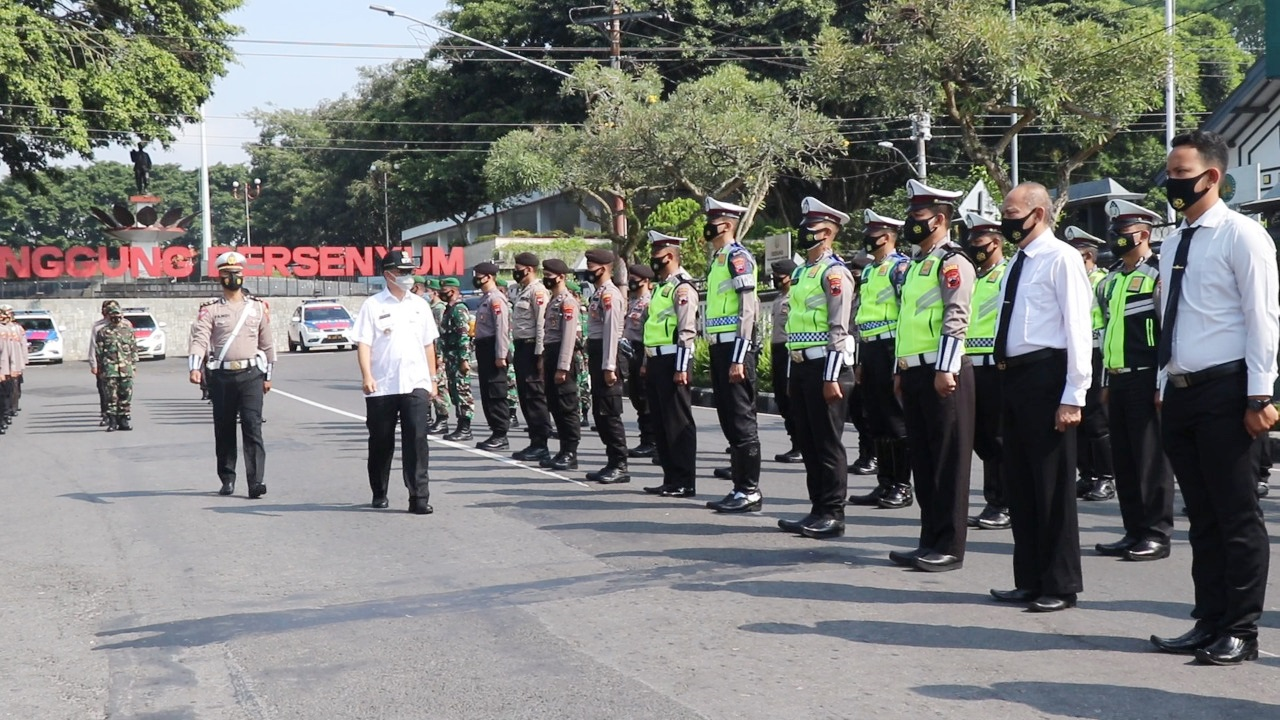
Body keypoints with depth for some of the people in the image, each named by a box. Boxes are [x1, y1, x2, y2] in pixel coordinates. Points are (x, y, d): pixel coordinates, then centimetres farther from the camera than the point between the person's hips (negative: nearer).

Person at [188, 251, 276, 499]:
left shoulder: (257, 307, 11)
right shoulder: (210, 310, 4)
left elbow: (266, 343, 17)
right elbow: (199, 339, -9)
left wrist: (267, 376, 16)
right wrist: (195, 367, -26)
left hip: (251, 374, 0)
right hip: (222, 376, 0)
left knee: (253, 427, -10)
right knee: (224, 430, 6)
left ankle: (256, 481, -15)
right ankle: (227, 479, 18)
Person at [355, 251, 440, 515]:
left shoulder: (420, 305, 12)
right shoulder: (373, 305, 0)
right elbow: (363, 343, -6)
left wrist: (432, 378, 14)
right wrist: (366, 376, -18)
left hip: (415, 384, 2)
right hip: (381, 386, -2)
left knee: (417, 440, -8)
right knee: (381, 441, 9)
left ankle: (419, 498, -8)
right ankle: (379, 493, 26)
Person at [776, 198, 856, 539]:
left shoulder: (834, 272, -10)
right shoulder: (801, 272, 18)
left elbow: (839, 329, -16)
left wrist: (832, 378, -20)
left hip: (824, 367, -9)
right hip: (802, 366, 9)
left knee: (827, 443, -4)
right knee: (808, 442, 11)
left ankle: (833, 515, 2)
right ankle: (818, 510, 18)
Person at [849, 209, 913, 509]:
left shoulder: (901, 267, -8)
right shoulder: (868, 271, 19)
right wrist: (860, 359, 20)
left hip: (890, 349, -9)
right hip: (869, 351, 9)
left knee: (896, 420, -4)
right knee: (876, 422, 10)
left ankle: (902, 487, 2)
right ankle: (885, 484, 15)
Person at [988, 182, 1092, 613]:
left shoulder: (1061, 259, -9)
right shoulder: (1017, 263, 17)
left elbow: (1078, 329, -14)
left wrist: (1073, 396, -18)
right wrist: (1003, 366, 14)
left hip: (1046, 376, -9)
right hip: (1014, 375, 9)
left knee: (1053, 485, -2)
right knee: (1019, 482, 13)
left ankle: (1060, 586, 7)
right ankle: (1030, 581, 22)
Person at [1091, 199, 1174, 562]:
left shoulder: (1159, 274, -6)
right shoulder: (1112, 280, 18)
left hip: (1145, 380, -8)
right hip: (1118, 380, 8)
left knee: (1151, 459, -4)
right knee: (1123, 462, 9)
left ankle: (1157, 535, 1)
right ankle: (1134, 532, 16)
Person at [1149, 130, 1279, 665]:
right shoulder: (1173, 244, 15)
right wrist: (1165, 389, 15)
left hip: (1224, 391, -7)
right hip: (1179, 392, 7)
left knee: (1237, 517, -1)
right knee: (1202, 518, 12)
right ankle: (1209, 624, 19)